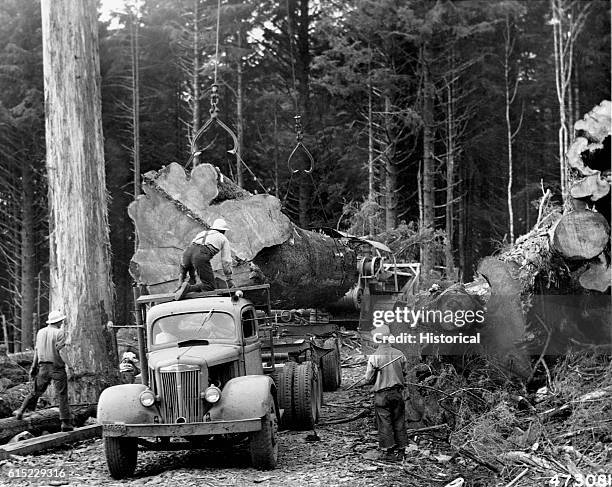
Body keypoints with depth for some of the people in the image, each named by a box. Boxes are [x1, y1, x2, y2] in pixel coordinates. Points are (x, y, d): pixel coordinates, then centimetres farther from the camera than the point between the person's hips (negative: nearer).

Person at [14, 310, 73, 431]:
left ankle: (21, 411, 12)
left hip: (43, 367, 5)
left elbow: (36, 351, 13)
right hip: (57, 367, -5)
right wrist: (69, 367, -16)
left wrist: (34, 367, 20)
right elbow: (61, 351, -17)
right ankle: (65, 422, -3)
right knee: (62, 396, 0)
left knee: (37, 392, 19)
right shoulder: (59, 333, -10)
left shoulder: (40, 332, 8)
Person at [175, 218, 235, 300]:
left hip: (188, 251, 5)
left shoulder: (202, 233, 39)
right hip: (201, 257, -5)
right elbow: (226, 261, 25)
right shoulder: (224, 239, 28)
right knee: (210, 287, 1)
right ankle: (189, 288, -20)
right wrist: (229, 280, 33)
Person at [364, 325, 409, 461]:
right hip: (397, 392, 3)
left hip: (381, 394, -3)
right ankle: (400, 450, 14)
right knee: (399, 422, 10)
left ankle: (387, 451, 3)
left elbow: (368, 379, -7)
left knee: (384, 423, 3)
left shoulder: (374, 357, -12)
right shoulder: (399, 354, -2)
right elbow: (405, 374, 8)